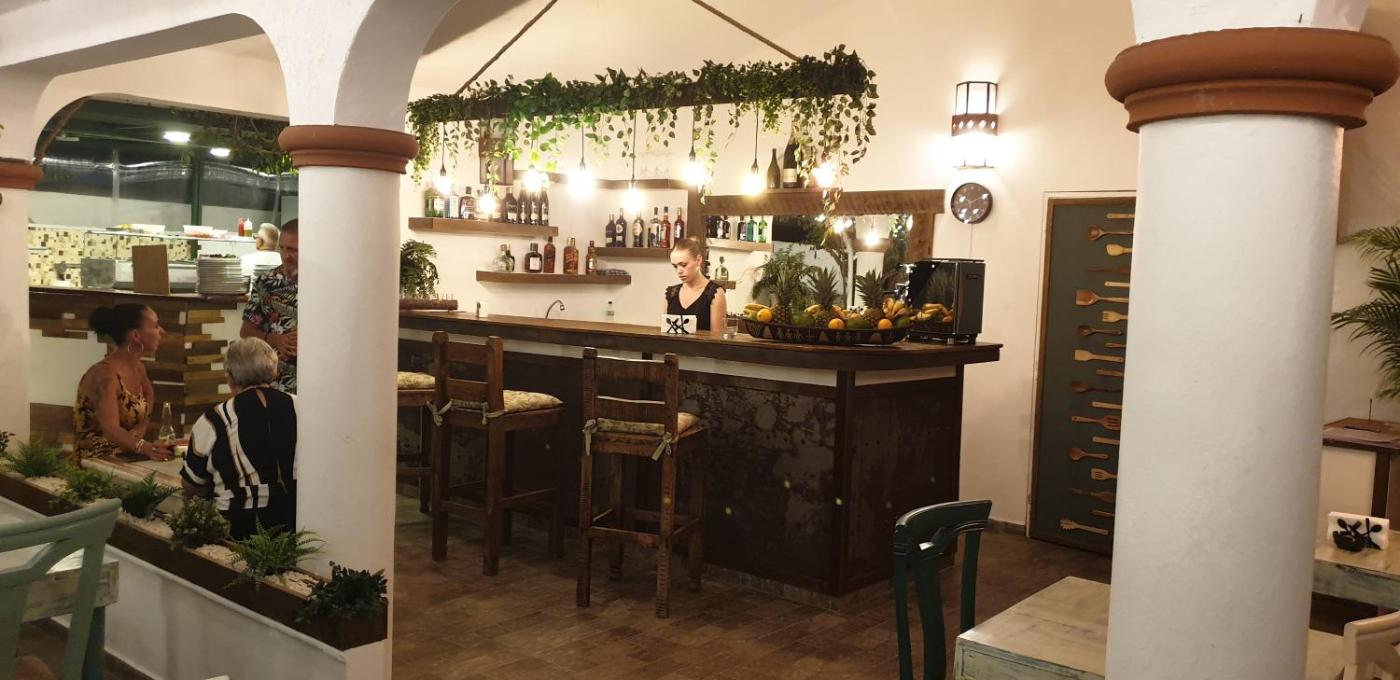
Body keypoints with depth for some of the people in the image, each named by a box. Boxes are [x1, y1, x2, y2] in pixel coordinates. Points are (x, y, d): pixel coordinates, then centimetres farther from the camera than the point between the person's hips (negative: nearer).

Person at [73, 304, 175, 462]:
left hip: (127, 457, 7)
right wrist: (145, 448, -46)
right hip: (96, 461, -7)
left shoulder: (139, 368, 6)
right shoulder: (105, 374, -18)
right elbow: (111, 429, -30)